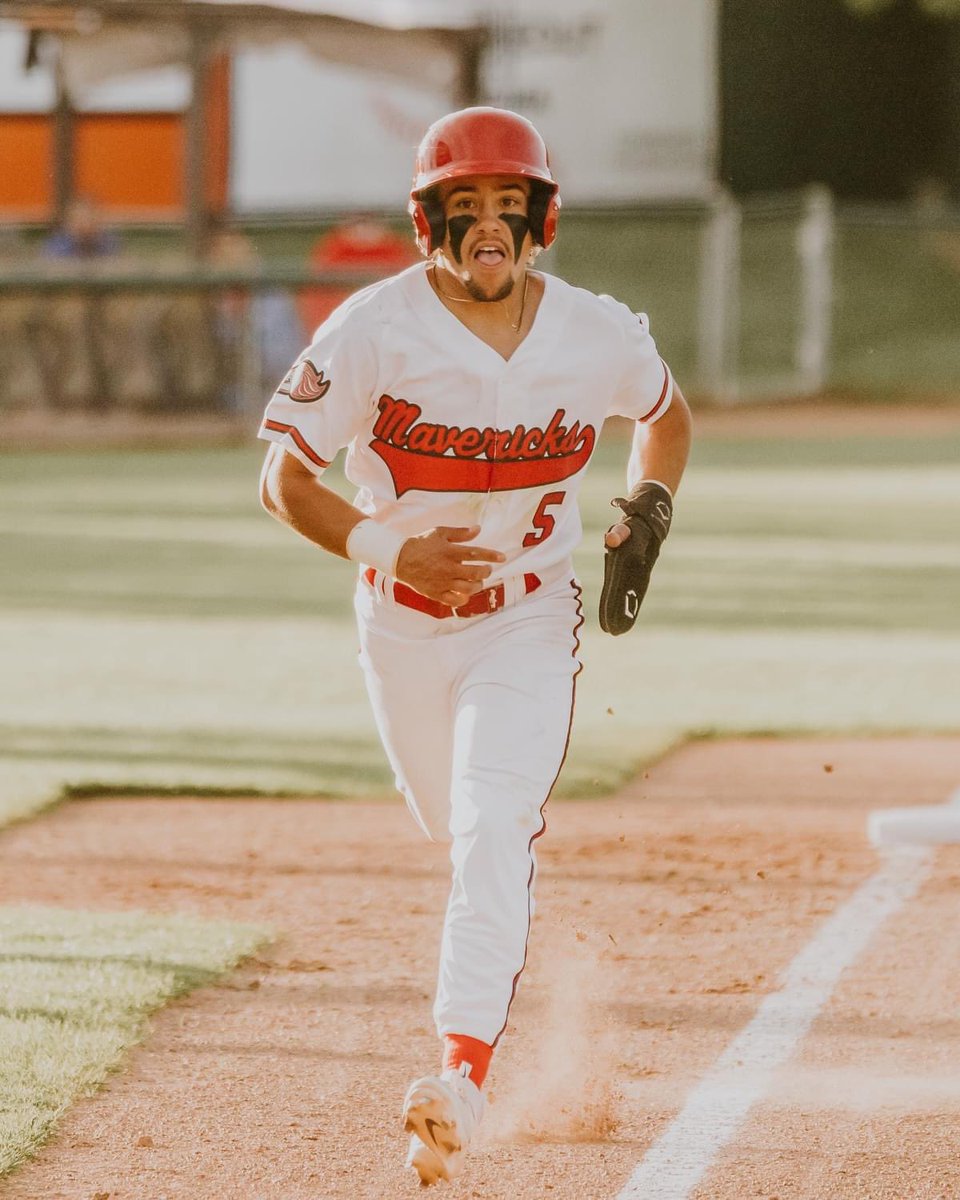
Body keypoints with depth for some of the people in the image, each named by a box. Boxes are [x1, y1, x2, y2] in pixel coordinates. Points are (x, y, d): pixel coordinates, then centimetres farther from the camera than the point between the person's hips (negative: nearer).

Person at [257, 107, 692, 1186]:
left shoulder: (600, 337, -11)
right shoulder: (374, 332, -18)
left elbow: (668, 414, 12)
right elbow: (282, 479, -15)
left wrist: (648, 513, -6)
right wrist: (390, 550, -30)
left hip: (529, 624, -1)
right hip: (401, 623, 1)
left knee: (493, 831, -19)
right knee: (453, 826, 18)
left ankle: (462, 1075, -27)